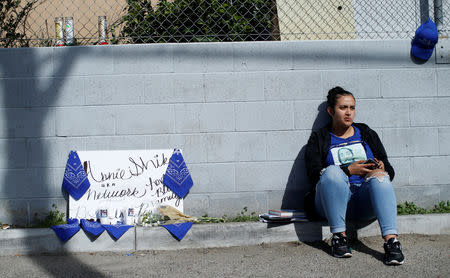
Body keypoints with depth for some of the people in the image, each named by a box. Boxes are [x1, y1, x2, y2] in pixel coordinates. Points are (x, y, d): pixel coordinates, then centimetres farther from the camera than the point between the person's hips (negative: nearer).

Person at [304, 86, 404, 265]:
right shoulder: (319, 139, 13)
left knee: (379, 175, -29)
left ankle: (391, 240, -44)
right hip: (333, 200, -2)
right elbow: (314, 174, -4)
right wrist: (349, 170, -14)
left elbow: (389, 171, 15)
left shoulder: (367, 133, 21)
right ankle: (338, 236, -30)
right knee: (333, 171, -32)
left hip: (364, 200, 2)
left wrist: (381, 168, -10)